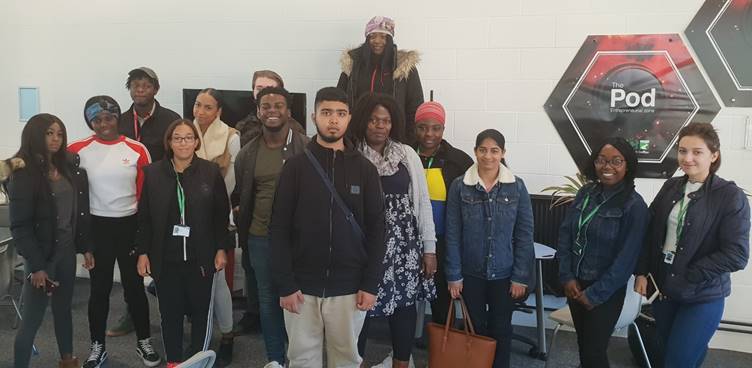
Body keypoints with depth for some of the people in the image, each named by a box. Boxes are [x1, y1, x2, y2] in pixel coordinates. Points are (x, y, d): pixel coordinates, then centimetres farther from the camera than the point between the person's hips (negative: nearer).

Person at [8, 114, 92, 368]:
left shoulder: (68, 166, 6)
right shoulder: (24, 173, -12)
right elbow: (20, 225, -14)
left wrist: (86, 247, 9)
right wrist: (36, 265, -17)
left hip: (66, 248, 6)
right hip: (41, 253, -6)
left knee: (63, 308, 18)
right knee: (32, 319, 1)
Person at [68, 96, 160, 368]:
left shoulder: (137, 150, -4)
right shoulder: (80, 150, -6)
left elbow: (146, 194, 0)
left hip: (130, 225, 0)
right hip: (97, 226, 0)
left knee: (134, 286, 10)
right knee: (99, 288, 12)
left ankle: (144, 341, 27)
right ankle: (98, 346, 29)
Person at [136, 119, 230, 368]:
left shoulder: (211, 172, -2)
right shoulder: (153, 173, 2)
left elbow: (222, 214, 1)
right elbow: (144, 217, 4)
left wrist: (222, 249, -2)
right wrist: (142, 252, 0)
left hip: (201, 256, -1)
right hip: (165, 257, 1)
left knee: (201, 310, 8)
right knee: (170, 311, 9)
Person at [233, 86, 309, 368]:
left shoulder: (306, 147, -8)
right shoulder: (248, 153, 5)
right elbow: (239, 196, 16)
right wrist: (242, 232, 15)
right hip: (260, 238, 4)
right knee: (268, 300, 14)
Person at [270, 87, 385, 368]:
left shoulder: (364, 169, 2)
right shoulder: (296, 166, -1)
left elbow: (376, 229, 1)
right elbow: (279, 229, -3)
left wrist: (371, 284, -5)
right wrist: (285, 284, -8)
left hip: (349, 287, 1)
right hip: (302, 287, 0)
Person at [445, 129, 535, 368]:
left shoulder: (517, 187, -4)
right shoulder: (459, 186, -6)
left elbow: (525, 235, -2)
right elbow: (452, 235, -4)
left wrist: (521, 277, -5)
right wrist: (453, 275, -5)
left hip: (504, 274, 0)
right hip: (471, 273, 0)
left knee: (501, 329, 13)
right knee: (475, 328, 14)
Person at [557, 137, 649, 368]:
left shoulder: (634, 205, -13)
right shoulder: (585, 193, 2)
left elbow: (626, 258, -15)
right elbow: (565, 234, 3)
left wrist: (596, 294, -13)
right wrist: (567, 277, -6)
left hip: (606, 292, -5)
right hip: (575, 285, 5)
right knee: (582, 344, 18)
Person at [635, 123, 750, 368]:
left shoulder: (731, 196, -11)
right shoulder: (671, 187, 3)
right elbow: (650, 232, 7)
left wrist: (687, 277, -17)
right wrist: (642, 272, -3)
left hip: (702, 296, -5)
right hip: (663, 288, 5)